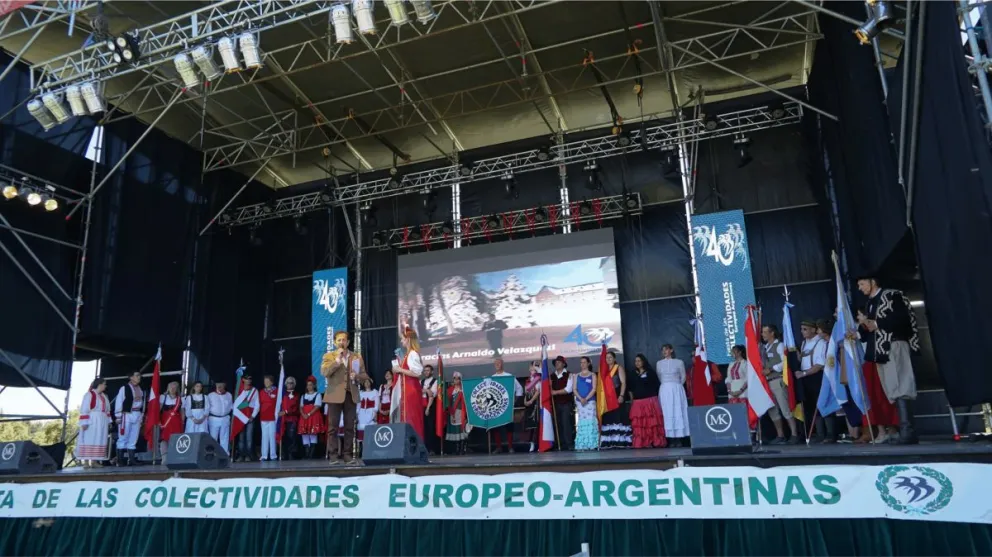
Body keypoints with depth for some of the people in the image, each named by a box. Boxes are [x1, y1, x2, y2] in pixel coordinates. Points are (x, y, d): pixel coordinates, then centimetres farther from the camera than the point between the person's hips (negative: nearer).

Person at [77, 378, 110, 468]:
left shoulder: (104, 396, 17)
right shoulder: (89, 394, -7)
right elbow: (84, 409, -12)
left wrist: (108, 421, 13)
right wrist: (84, 422, -19)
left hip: (102, 422, 7)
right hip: (91, 421, -7)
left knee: (98, 441, 4)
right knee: (89, 440, -7)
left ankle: (94, 461, 6)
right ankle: (86, 462, -6)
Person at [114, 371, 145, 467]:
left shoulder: (141, 390, 13)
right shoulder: (124, 388, -5)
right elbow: (118, 402, -7)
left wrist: (142, 416, 13)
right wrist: (118, 417, -9)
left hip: (137, 416, 6)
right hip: (126, 415, -6)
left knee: (133, 440, 8)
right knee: (123, 438, -2)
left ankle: (131, 460, 12)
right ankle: (120, 460, 4)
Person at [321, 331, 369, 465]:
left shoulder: (357, 357, 13)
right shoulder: (329, 356, 6)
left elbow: (364, 376, 12)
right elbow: (324, 372, -11)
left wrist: (357, 376, -9)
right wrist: (337, 359, -13)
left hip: (351, 395, 2)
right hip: (335, 395, -2)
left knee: (350, 427, 2)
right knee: (333, 427, -1)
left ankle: (348, 455, 7)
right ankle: (334, 456, 4)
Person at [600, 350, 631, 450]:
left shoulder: (619, 368, 4)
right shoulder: (604, 369, 17)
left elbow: (623, 382, -5)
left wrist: (621, 395, -17)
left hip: (617, 396, -5)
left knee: (619, 417, -9)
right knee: (608, 418, 1)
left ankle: (621, 441, -8)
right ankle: (610, 442, 1)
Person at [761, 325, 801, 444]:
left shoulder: (779, 345, -4)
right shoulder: (765, 348, 17)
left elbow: (785, 362, -15)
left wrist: (770, 370, -16)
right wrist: (763, 371, 2)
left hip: (778, 381, -8)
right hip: (767, 382, 8)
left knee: (785, 408, -7)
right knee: (772, 410, 8)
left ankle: (794, 435, -2)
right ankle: (780, 436, 15)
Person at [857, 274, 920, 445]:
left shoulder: (891, 295, -2)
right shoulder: (869, 304, 21)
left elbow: (903, 317, -15)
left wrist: (877, 324, -13)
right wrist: (865, 325, 3)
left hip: (894, 345, -8)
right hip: (880, 350, 8)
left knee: (898, 388, -16)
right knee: (892, 391, 3)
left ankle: (907, 431, -19)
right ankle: (905, 431, 3)